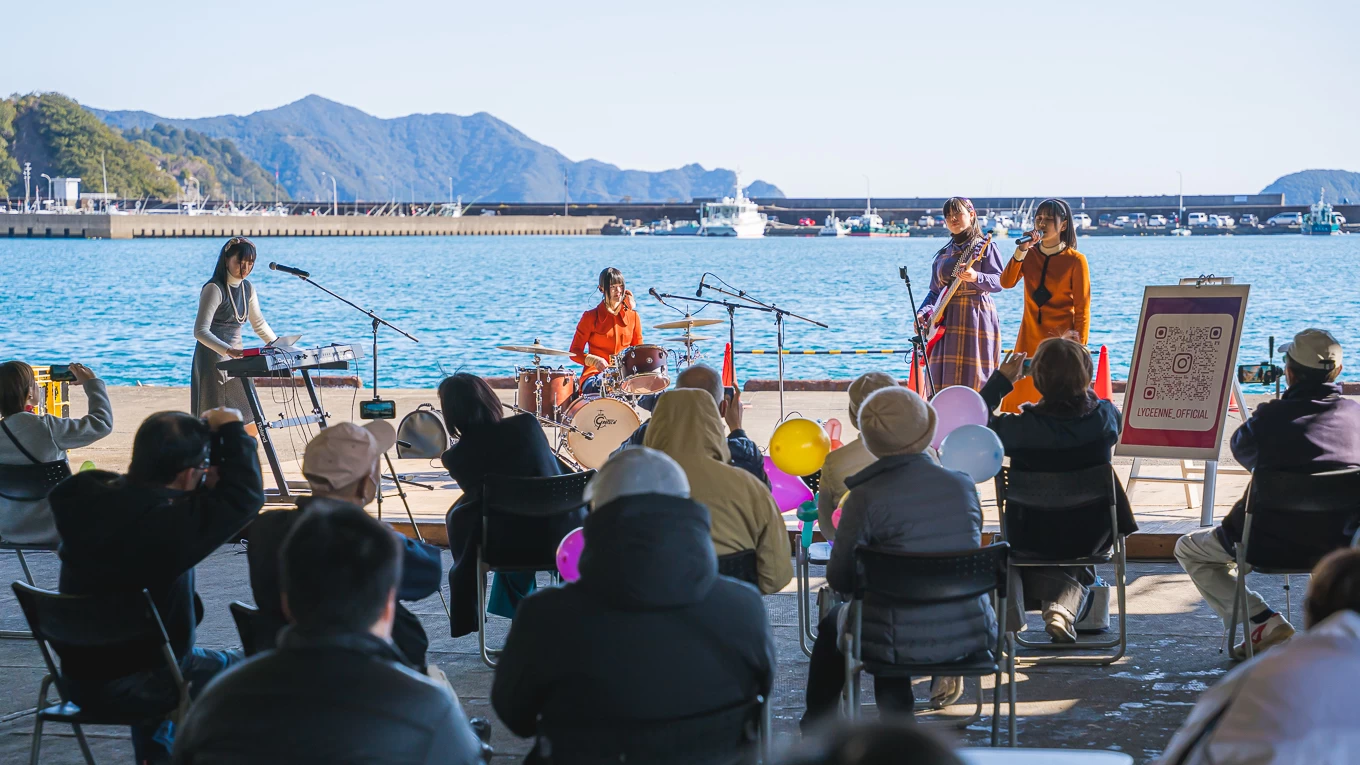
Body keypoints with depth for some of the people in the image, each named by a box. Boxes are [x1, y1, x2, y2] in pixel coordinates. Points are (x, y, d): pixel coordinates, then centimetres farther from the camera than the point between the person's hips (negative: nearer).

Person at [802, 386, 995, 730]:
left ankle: (815, 733, 46)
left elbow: (840, 579, -11)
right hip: (971, 637, 4)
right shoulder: (963, 485, -4)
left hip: (903, 646, -4)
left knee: (833, 623, 29)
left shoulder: (866, 498, -17)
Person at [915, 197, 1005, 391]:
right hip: (946, 321, 5)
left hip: (976, 317, -5)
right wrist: (923, 312, 2)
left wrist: (976, 277, -28)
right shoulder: (942, 255, 19)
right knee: (942, 379, -1)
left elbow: (999, 282, -9)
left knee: (973, 378, -9)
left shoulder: (985, 247, 2)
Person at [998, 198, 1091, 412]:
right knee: (1021, 399, 0)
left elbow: (1082, 310, -5)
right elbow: (1006, 282, -7)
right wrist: (1021, 251, -15)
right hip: (1029, 340, 4)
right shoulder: (1029, 254, 8)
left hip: (1061, 340, -4)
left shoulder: (1075, 261, -4)